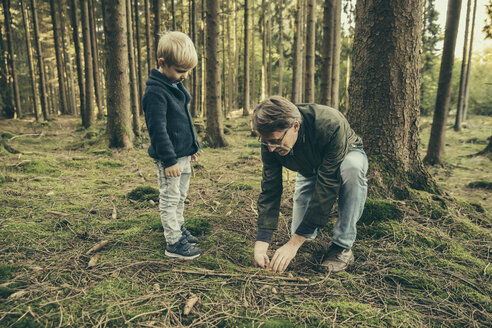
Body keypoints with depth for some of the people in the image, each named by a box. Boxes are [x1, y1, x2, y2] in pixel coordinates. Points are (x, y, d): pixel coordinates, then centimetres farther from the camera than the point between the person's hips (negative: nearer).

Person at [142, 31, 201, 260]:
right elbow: (158, 128, -22)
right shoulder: (155, 91, -18)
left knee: (180, 196, 19)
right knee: (170, 199, 0)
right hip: (168, 157, -9)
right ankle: (174, 243, 10)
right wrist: (169, 159, -23)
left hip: (183, 154, 9)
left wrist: (192, 146, 22)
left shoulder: (177, 86, 12)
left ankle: (179, 230, 34)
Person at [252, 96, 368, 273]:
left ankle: (342, 246, -24)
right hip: (309, 170, 3)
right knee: (299, 232, -7)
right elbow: (269, 190, -25)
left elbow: (327, 187, -41)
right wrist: (261, 243, -34)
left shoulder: (331, 125, -41)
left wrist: (294, 242, -42)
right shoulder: (272, 138, -27)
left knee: (351, 168, -41)